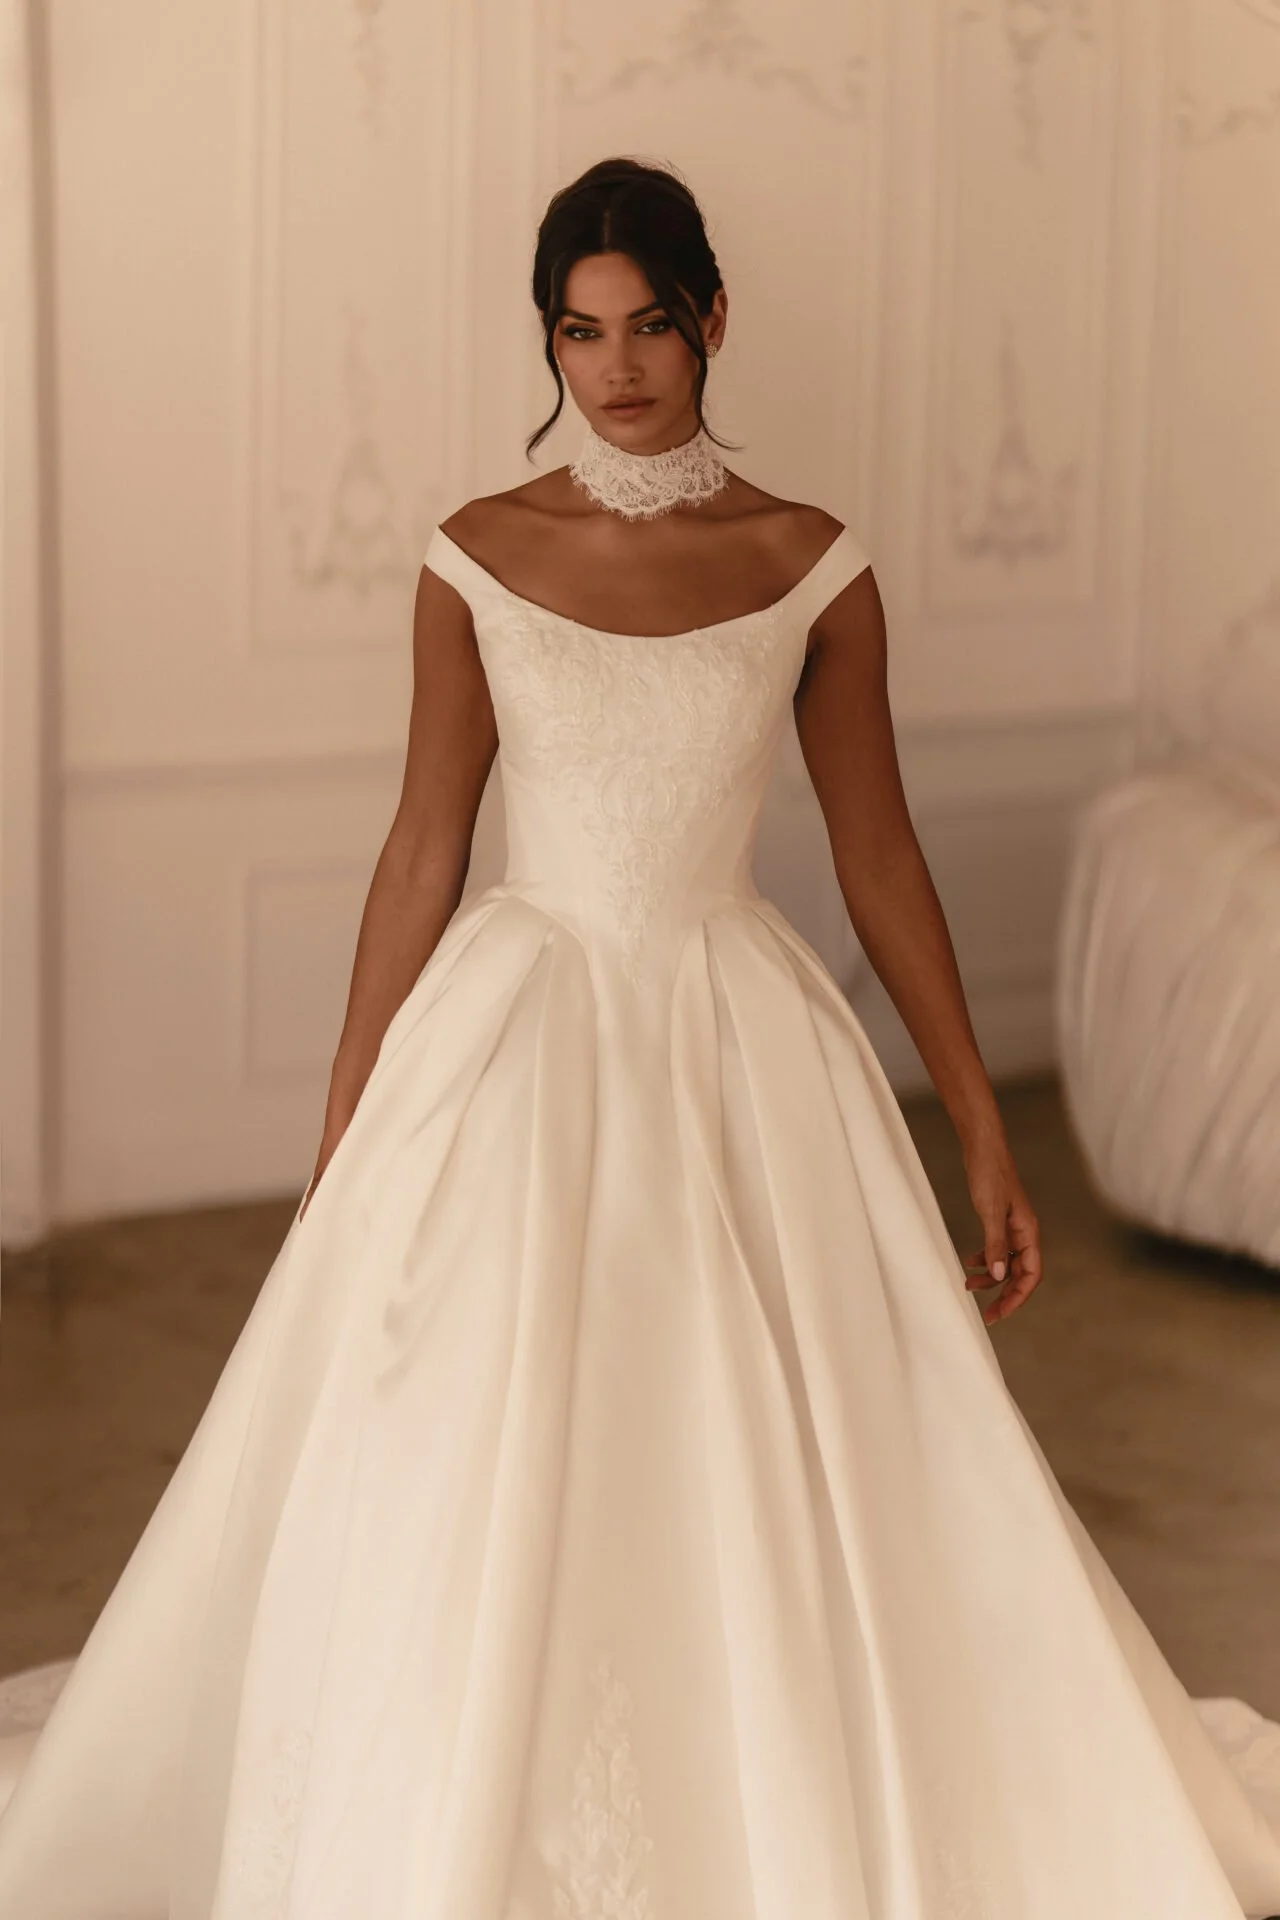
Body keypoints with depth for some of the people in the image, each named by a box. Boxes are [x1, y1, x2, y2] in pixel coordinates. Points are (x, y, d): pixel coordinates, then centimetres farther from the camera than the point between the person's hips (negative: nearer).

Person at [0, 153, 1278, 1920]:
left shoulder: (813, 567, 0)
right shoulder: (478, 560, 0)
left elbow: (878, 850, 5)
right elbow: (424, 849, 3)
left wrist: (982, 1126, 4)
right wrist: (344, 1138, 3)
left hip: (743, 1059, 0)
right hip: (514, 1052, 0)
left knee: (770, 1504, 3)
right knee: (476, 1518, 2)